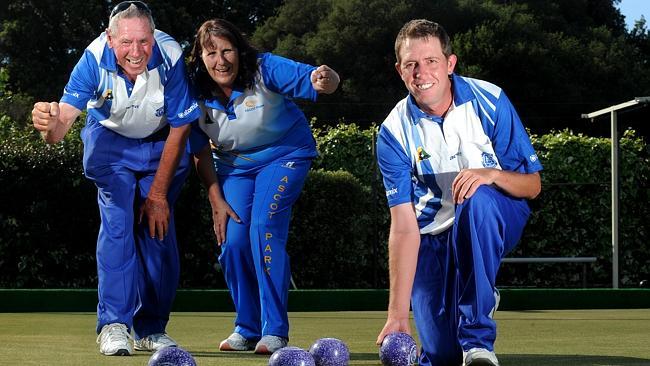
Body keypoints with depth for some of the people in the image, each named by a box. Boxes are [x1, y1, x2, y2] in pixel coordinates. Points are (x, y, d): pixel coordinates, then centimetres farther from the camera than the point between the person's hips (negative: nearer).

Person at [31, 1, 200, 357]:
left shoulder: (171, 58, -31)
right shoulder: (94, 60, -32)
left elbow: (180, 127, -18)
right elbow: (64, 116, -41)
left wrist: (158, 193, -13)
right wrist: (51, 124, -67)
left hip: (161, 145, 1)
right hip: (110, 141, -1)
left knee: (159, 230, -3)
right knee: (118, 222, -18)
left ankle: (151, 329, 12)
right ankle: (114, 323, -15)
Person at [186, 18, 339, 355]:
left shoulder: (265, 70, -27)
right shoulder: (196, 94, -16)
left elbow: (309, 78, -39)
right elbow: (200, 152, -4)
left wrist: (324, 80, -63)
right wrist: (216, 200, -6)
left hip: (284, 154, -4)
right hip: (233, 165, 4)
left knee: (264, 227, -22)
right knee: (233, 241, -7)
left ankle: (275, 331, -15)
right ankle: (247, 329, 14)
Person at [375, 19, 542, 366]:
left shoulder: (489, 101, -13)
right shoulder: (394, 133, -12)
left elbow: (532, 185, -8)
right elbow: (403, 227, -16)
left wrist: (491, 174, -32)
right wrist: (397, 315, -23)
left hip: (496, 222, -1)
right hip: (433, 238, 1)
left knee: (477, 201, -37)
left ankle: (478, 338, -30)